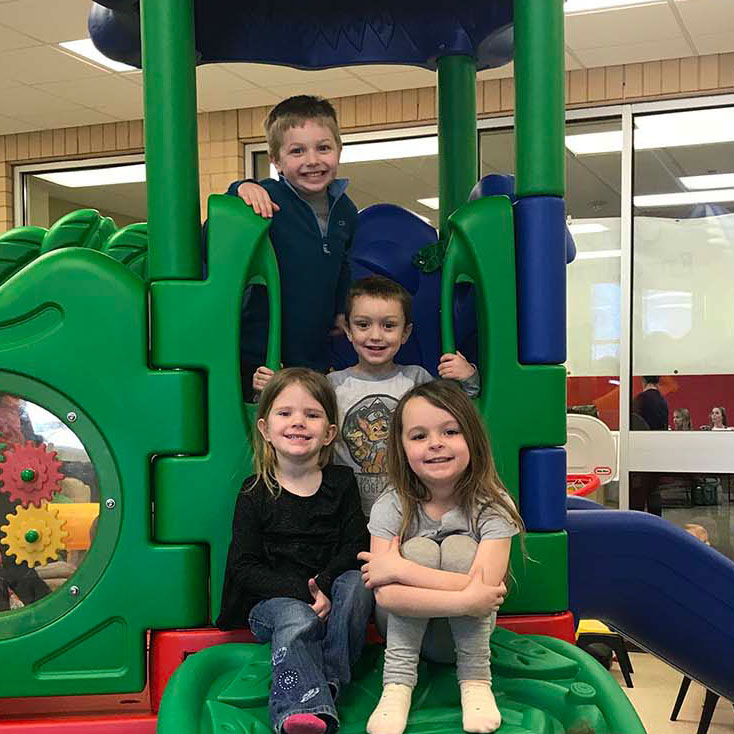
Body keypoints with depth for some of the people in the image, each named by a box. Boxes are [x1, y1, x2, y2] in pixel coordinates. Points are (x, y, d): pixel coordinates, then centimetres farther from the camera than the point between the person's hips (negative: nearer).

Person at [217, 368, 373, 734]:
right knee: (297, 619, -34)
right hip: (272, 599, -2)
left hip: (329, 599, 3)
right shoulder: (255, 493, 1)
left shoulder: (341, 482, 7)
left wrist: (325, 586, -21)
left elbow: (356, 546, -1)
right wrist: (300, 592, -19)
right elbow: (244, 567, -5)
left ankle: (327, 682, -26)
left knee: (357, 583, -28)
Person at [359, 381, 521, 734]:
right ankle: (398, 682, -24)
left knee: (459, 548, -25)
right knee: (421, 549, -26)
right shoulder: (391, 507, -16)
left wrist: (396, 567, -31)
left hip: (466, 633, 0)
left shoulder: (491, 506, -18)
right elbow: (386, 595, -28)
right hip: (406, 627, 0)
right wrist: (466, 599, -37)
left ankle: (475, 680, -20)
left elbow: (483, 587, -31)